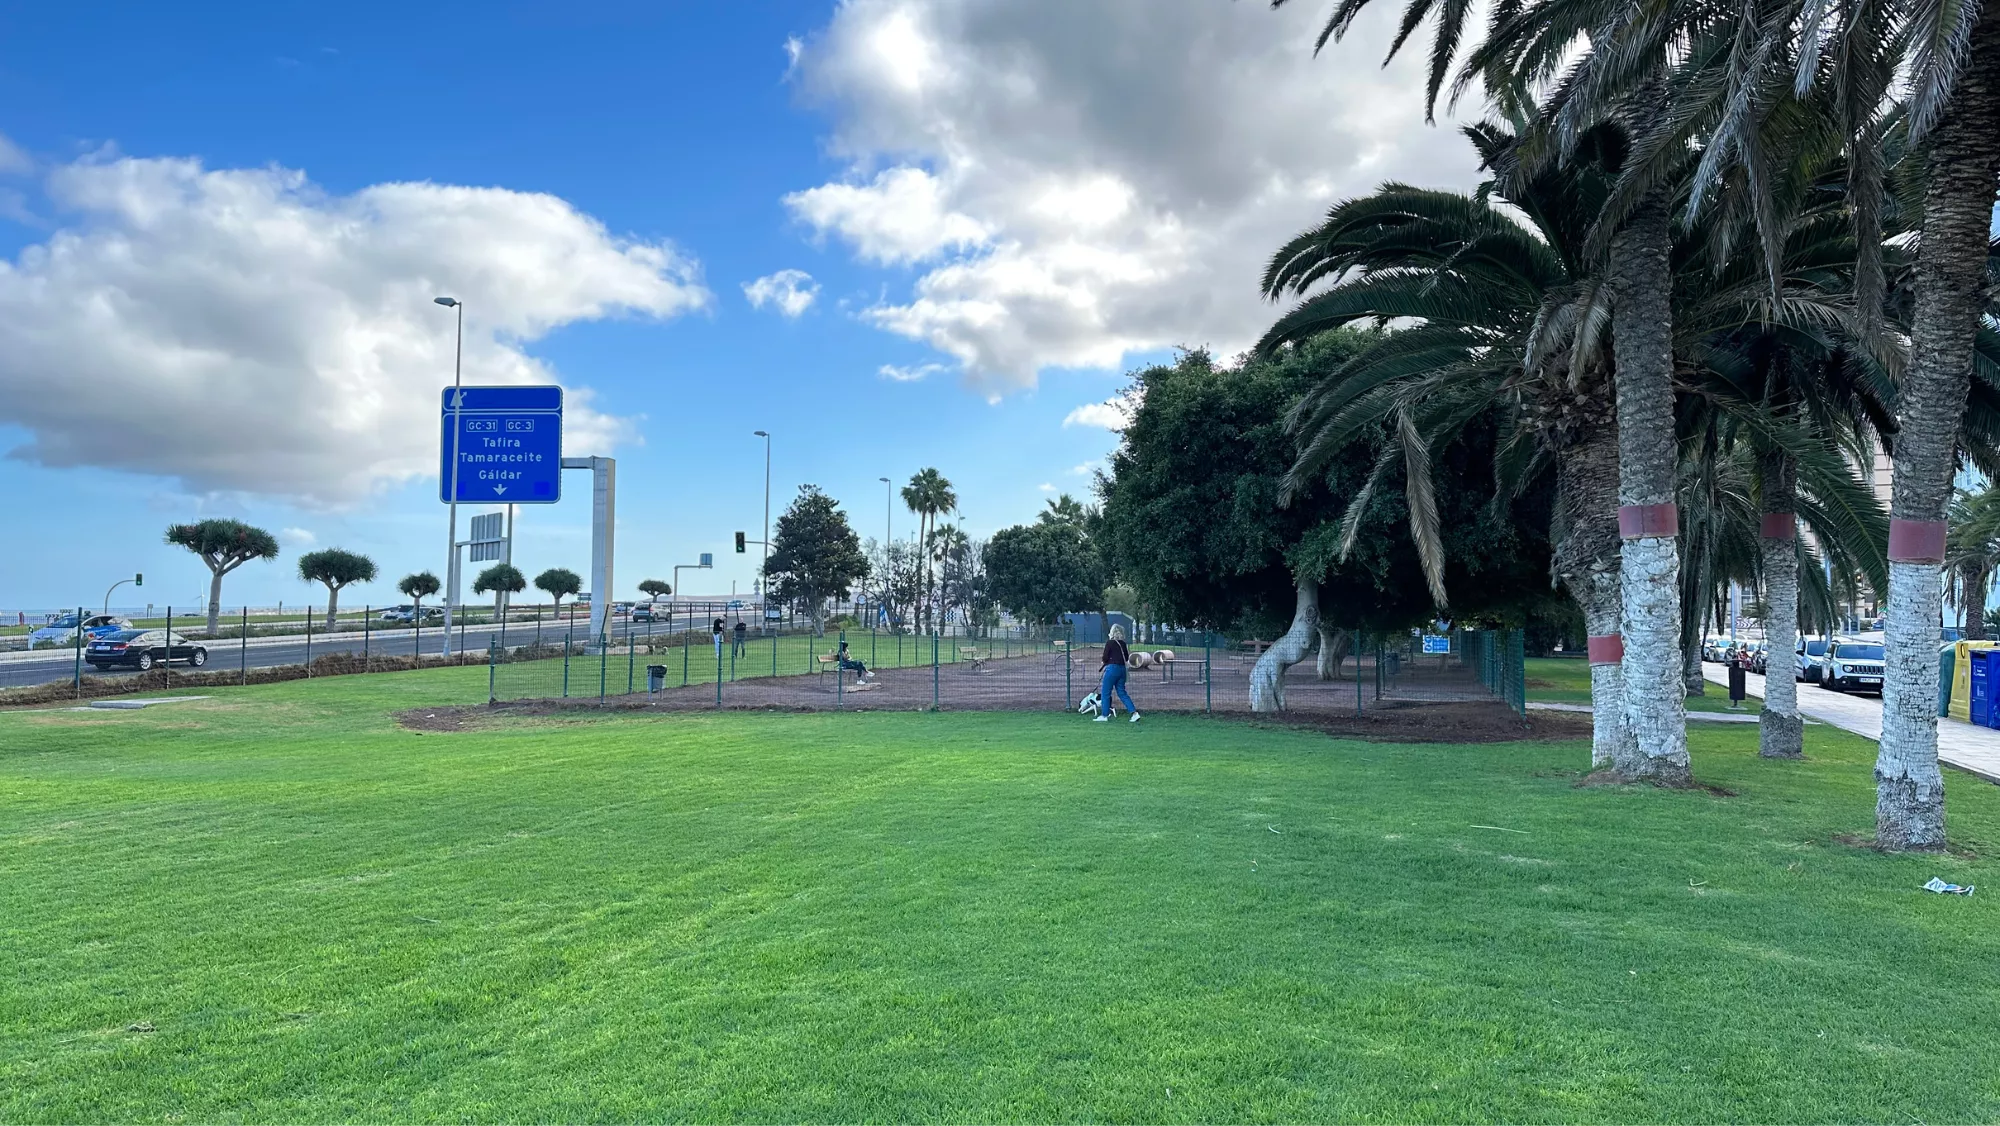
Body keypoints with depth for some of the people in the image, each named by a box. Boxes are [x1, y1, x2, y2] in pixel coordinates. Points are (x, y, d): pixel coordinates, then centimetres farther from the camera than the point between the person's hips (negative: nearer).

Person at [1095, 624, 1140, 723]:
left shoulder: (1109, 643, -9)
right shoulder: (1123, 643, 9)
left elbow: (1105, 658, -9)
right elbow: (1126, 658, 15)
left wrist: (1105, 663, 11)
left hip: (1112, 668, -7)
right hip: (1122, 669, 7)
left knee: (1105, 692, 4)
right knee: (1122, 693, 11)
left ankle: (1104, 715, 8)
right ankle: (1134, 712, 0)